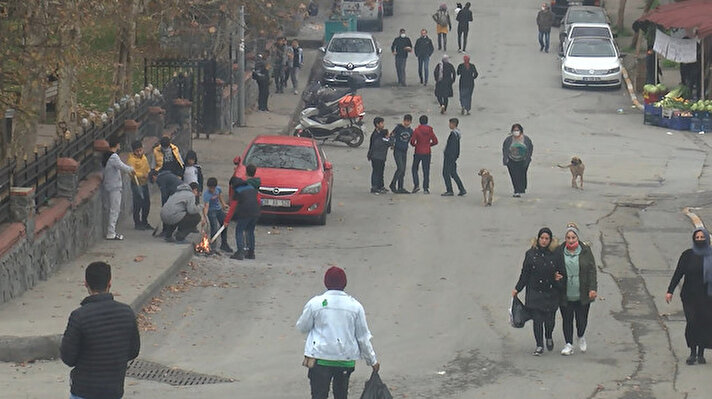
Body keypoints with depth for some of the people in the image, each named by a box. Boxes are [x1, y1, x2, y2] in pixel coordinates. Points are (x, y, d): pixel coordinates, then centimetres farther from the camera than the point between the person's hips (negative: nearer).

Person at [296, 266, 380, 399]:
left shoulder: (315, 303, -5)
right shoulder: (355, 306, 0)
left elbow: (302, 327, 6)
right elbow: (363, 337, 5)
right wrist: (372, 360, 16)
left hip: (320, 359, -2)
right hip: (346, 360, 2)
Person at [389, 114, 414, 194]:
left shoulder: (410, 131, 9)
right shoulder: (398, 128, -5)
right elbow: (392, 136, 1)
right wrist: (392, 144, -2)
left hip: (404, 152, 5)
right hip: (397, 151, -5)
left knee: (403, 170, 6)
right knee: (400, 168, -16)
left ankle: (400, 188, 10)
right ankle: (393, 185, -5)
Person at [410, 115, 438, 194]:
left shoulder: (417, 130, -10)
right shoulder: (430, 131, -1)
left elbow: (412, 141, -12)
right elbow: (435, 141, 2)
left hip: (418, 152, -2)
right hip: (427, 153, 2)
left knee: (415, 169, 12)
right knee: (426, 170, 7)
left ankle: (416, 185, -2)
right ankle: (426, 188, 6)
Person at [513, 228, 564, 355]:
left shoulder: (555, 254, 0)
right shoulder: (531, 254, 2)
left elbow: (561, 273, 10)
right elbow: (525, 273, 7)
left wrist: (559, 278, -12)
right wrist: (517, 289, 7)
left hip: (551, 293, 0)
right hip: (534, 293, 0)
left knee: (549, 320, 2)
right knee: (537, 320, -3)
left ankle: (549, 337, 34)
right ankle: (539, 346, 9)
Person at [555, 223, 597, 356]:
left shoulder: (585, 251, -1)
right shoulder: (559, 252, 0)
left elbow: (592, 270, -1)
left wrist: (592, 289, -6)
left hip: (582, 294, -1)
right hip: (565, 295, 1)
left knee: (582, 319, 6)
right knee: (567, 319, 5)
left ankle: (581, 337, 35)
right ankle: (568, 344, 17)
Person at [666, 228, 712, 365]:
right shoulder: (687, 255, 2)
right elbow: (678, 273, 2)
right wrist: (670, 291, -4)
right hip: (690, 296, -1)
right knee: (692, 322, -8)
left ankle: (701, 354, 12)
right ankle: (693, 353, 2)